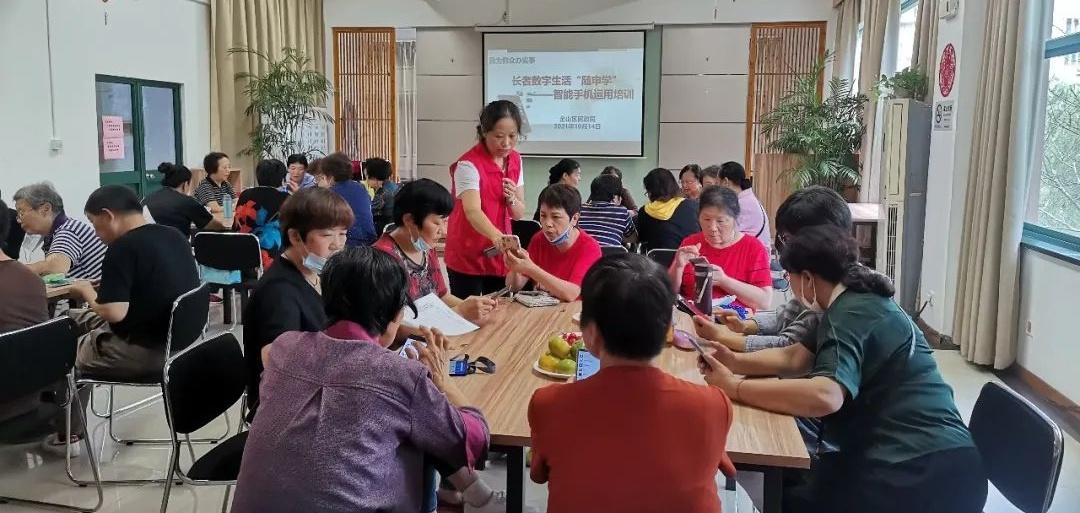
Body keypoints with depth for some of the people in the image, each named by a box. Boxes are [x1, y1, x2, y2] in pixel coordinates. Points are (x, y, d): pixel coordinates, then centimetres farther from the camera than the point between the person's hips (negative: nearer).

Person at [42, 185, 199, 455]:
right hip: (179, 340, 8)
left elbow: (114, 313, -26)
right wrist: (104, 289, 18)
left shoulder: (124, 247, -21)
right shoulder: (174, 236, 5)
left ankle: (68, 435, 37)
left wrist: (87, 291, -6)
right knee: (74, 319, 23)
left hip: (147, 353, -8)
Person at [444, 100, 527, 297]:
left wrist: (511, 199, -13)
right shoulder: (468, 164, -18)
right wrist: (497, 237, -50)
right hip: (467, 259, -6)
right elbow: (472, 211, -32)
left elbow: (519, 213, 9)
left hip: (500, 257, 6)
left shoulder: (516, 160, 3)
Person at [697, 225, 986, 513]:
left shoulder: (850, 313, -16)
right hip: (924, 461, 9)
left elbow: (825, 397, -34)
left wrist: (734, 388, -25)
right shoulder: (861, 302, 15)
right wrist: (736, 363, 3)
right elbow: (795, 360, 17)